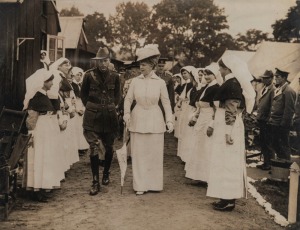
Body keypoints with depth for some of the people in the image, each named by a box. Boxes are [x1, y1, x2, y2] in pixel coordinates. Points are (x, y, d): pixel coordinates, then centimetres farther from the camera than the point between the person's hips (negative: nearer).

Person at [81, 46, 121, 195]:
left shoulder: (114, 76, 0)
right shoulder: (89, 75, -5)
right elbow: (83, 94, 8)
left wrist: (112, 106, 6)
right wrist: (90, 107, 3)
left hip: (109, 116, 2)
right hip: (92, 116, -2)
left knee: (109, 147, 11)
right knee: (94, 148, -5)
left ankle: (106, 173, 35)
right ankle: (95, 182, 3)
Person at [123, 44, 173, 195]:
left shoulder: (160, 83, -3)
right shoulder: (135, 81, -1)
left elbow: (166, 102, -1)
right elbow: (128, 99, 3)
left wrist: (169, 120, -6)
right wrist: (127, 113, -11)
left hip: (154, 121, -1)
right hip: (138, 120, 1)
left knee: (154, 153, 7)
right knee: (139, 153, 5)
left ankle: (154, 184, 21)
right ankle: (140, 186, 14)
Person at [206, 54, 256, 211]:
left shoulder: (232, 84, -16)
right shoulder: (231, 83, 14)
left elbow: (232, 109, -21)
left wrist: (228, 132, -22)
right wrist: (214, 126, 21)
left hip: (229, 128, -10)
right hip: (224, 127, 10)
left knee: (226, 162, -4)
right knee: (226, 162, 12)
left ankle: (229, 200, 4)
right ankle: (227, 198, 20)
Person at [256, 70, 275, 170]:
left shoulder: (273, 90, -13)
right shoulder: (264, 89, 15)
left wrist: (269, 119, -18)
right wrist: (258, 117, 13)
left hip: (267, 121, -9)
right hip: (261, 120, 9)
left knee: (267, 143, 0)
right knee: (262, 142, 14)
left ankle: (269, 164, 11)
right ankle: (265, 162, 25)